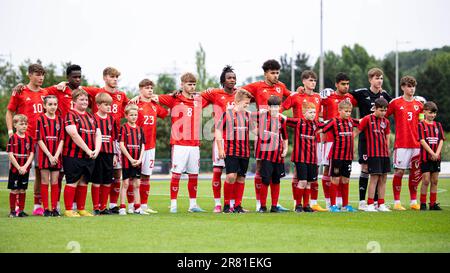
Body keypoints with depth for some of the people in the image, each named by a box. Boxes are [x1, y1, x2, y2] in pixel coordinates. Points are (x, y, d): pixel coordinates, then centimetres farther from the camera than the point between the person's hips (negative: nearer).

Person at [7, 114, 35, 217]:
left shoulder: (29, 138, 3)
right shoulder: (13, 138, -6)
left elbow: (31, 154, 0)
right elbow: (10, 154, -9)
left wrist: (25, 167, -12)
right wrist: (18, 168, -13)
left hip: (25, 169, 3)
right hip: (14, 169, -3)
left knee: (23, 190, 7)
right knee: (14, 190, 1)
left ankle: (21, 210, 13)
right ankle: (12, 211, 8)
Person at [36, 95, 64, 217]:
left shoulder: (60, 120, 7)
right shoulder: (41, 119, -2)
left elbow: (62, 139, 4)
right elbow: (39, 140, -7)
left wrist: (56, 155, -9)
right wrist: (49, 155, -12)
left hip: (56, 156, 3)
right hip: (44, 155, -3)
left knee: (55, 182, 4)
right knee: (45, 182, 0)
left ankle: (54, 208, 7)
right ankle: (46, 209, 3)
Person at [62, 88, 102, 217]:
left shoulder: (91, 117, 16)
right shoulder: (70, 115, -6)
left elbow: (98, 135, 13)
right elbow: (74, 134, -17)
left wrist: (96, 150, -5)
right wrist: (87, 150, -18)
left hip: (89, 157, 7)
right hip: (73, 155, -7)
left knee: (84, 182, 10)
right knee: (72, 182, -4)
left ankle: (81, 209, 17)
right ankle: (68, 210, 0)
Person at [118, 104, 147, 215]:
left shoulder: (139, 129, 10)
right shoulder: (124, 128, -5)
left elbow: (142, 146, 10)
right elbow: (121, 145, -10)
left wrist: (139, 159, -4)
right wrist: (131, 159, -14)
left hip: (137, 162, 5)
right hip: (127, 160, -5)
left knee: (136, 185, 8)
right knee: (125, 184, -2)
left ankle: (137, 208, 12)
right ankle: (122, 208, 1)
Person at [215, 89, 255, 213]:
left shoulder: (248, 115, 13)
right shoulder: (227, 114, -1)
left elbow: (254, 130, 23)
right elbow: (218, 131, 0)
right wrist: (220, 149, -4)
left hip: (245, 152, 5)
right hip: (230, 151, -5)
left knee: (241, 178, 5)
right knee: (231, 176, -15)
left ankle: (238, 205, 12)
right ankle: (226, 204, -2)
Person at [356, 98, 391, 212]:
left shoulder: (386, 121, 12)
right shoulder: (367, 119, -4)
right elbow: (357, 131, -4)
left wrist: (387, 150, 14)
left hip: (384, 154, 6)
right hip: (373, 154, -6)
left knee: (383, 179, 6)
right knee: (374, 178, -8)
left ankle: (381, 204, 12)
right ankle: (370, 205, -4)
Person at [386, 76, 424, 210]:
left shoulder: (418, 104, 11)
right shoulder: (395, 102, -1)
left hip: (416, 143, 4)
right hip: (401, 143, -4)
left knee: (416, 172, 5)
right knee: (399, 171, -3)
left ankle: (413, 202, 14)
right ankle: (396, 202, 3)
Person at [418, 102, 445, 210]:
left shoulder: (438, 125, 11)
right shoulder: (421, 125, -4)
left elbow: (441, 140, 5)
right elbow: (422, 141, -12)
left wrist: (437, 153, -10)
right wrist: (432, 153, -17)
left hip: (436, 157, 5)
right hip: (425, 157, -5)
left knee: (435, 181, 6)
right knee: (426, 181, -5)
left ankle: (433, 204, 11)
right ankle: (423, 204, 1)